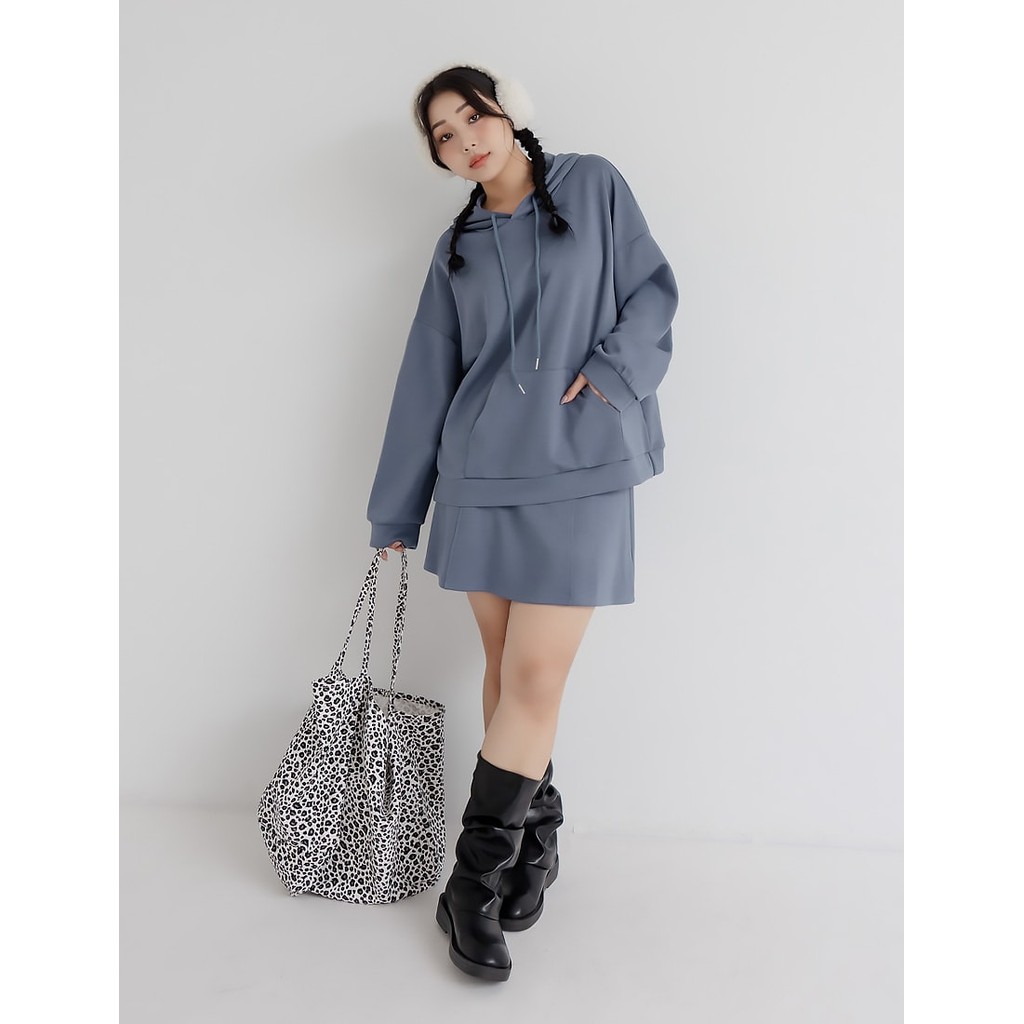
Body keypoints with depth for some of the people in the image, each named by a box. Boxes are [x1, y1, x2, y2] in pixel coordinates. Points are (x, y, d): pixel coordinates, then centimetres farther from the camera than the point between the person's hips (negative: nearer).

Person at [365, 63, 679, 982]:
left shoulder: (593, 185, 8)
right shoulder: (456, 248, 14)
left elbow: (655, 291, 6)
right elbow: (426, 380, 13)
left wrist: (612, 366, -14)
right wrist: (396, 510, 14)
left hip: (579, 471, -3)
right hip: (482, 474, 4)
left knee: (534, 679, -9)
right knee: (507, 668, 7)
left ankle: (476, 881, 5)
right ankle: (535, 844, 25)